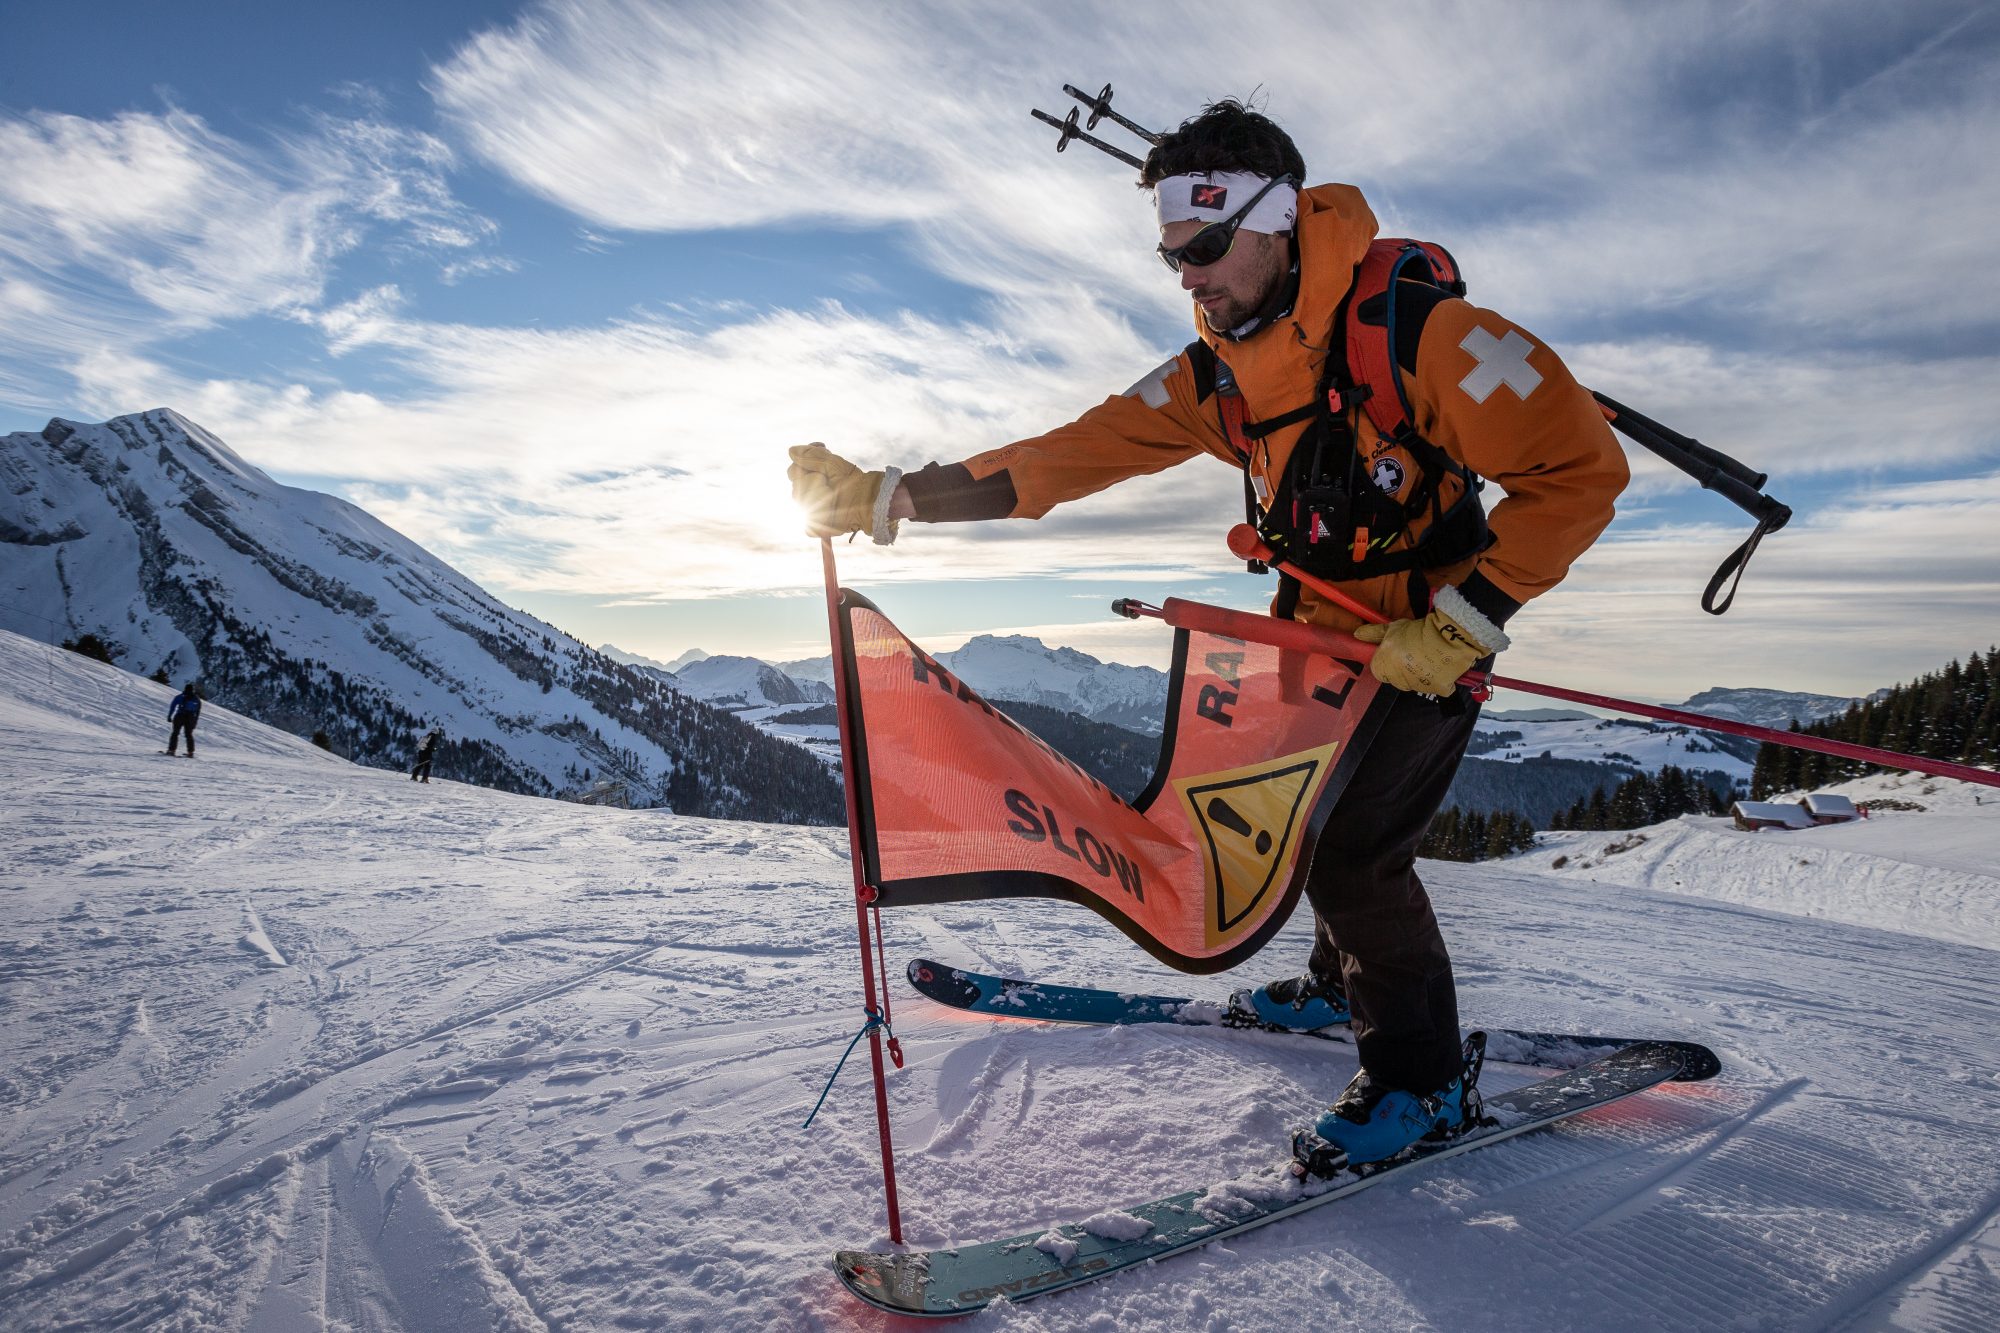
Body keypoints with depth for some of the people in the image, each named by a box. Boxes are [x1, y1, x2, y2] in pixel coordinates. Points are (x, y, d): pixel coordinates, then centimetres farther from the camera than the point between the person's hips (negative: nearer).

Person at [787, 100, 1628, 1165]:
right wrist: (889, 496, -16)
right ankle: (1347, 986, 41)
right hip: (1323, 630, 7)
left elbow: (1581, 469, -22)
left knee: (1352, 852, -13)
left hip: (1433, 641, -6)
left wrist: (1462, 622, -25)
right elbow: (1077, 451, -9)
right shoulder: (1213, 375, -6)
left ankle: (1424, 1077, 10)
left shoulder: (1417, 333, -26)